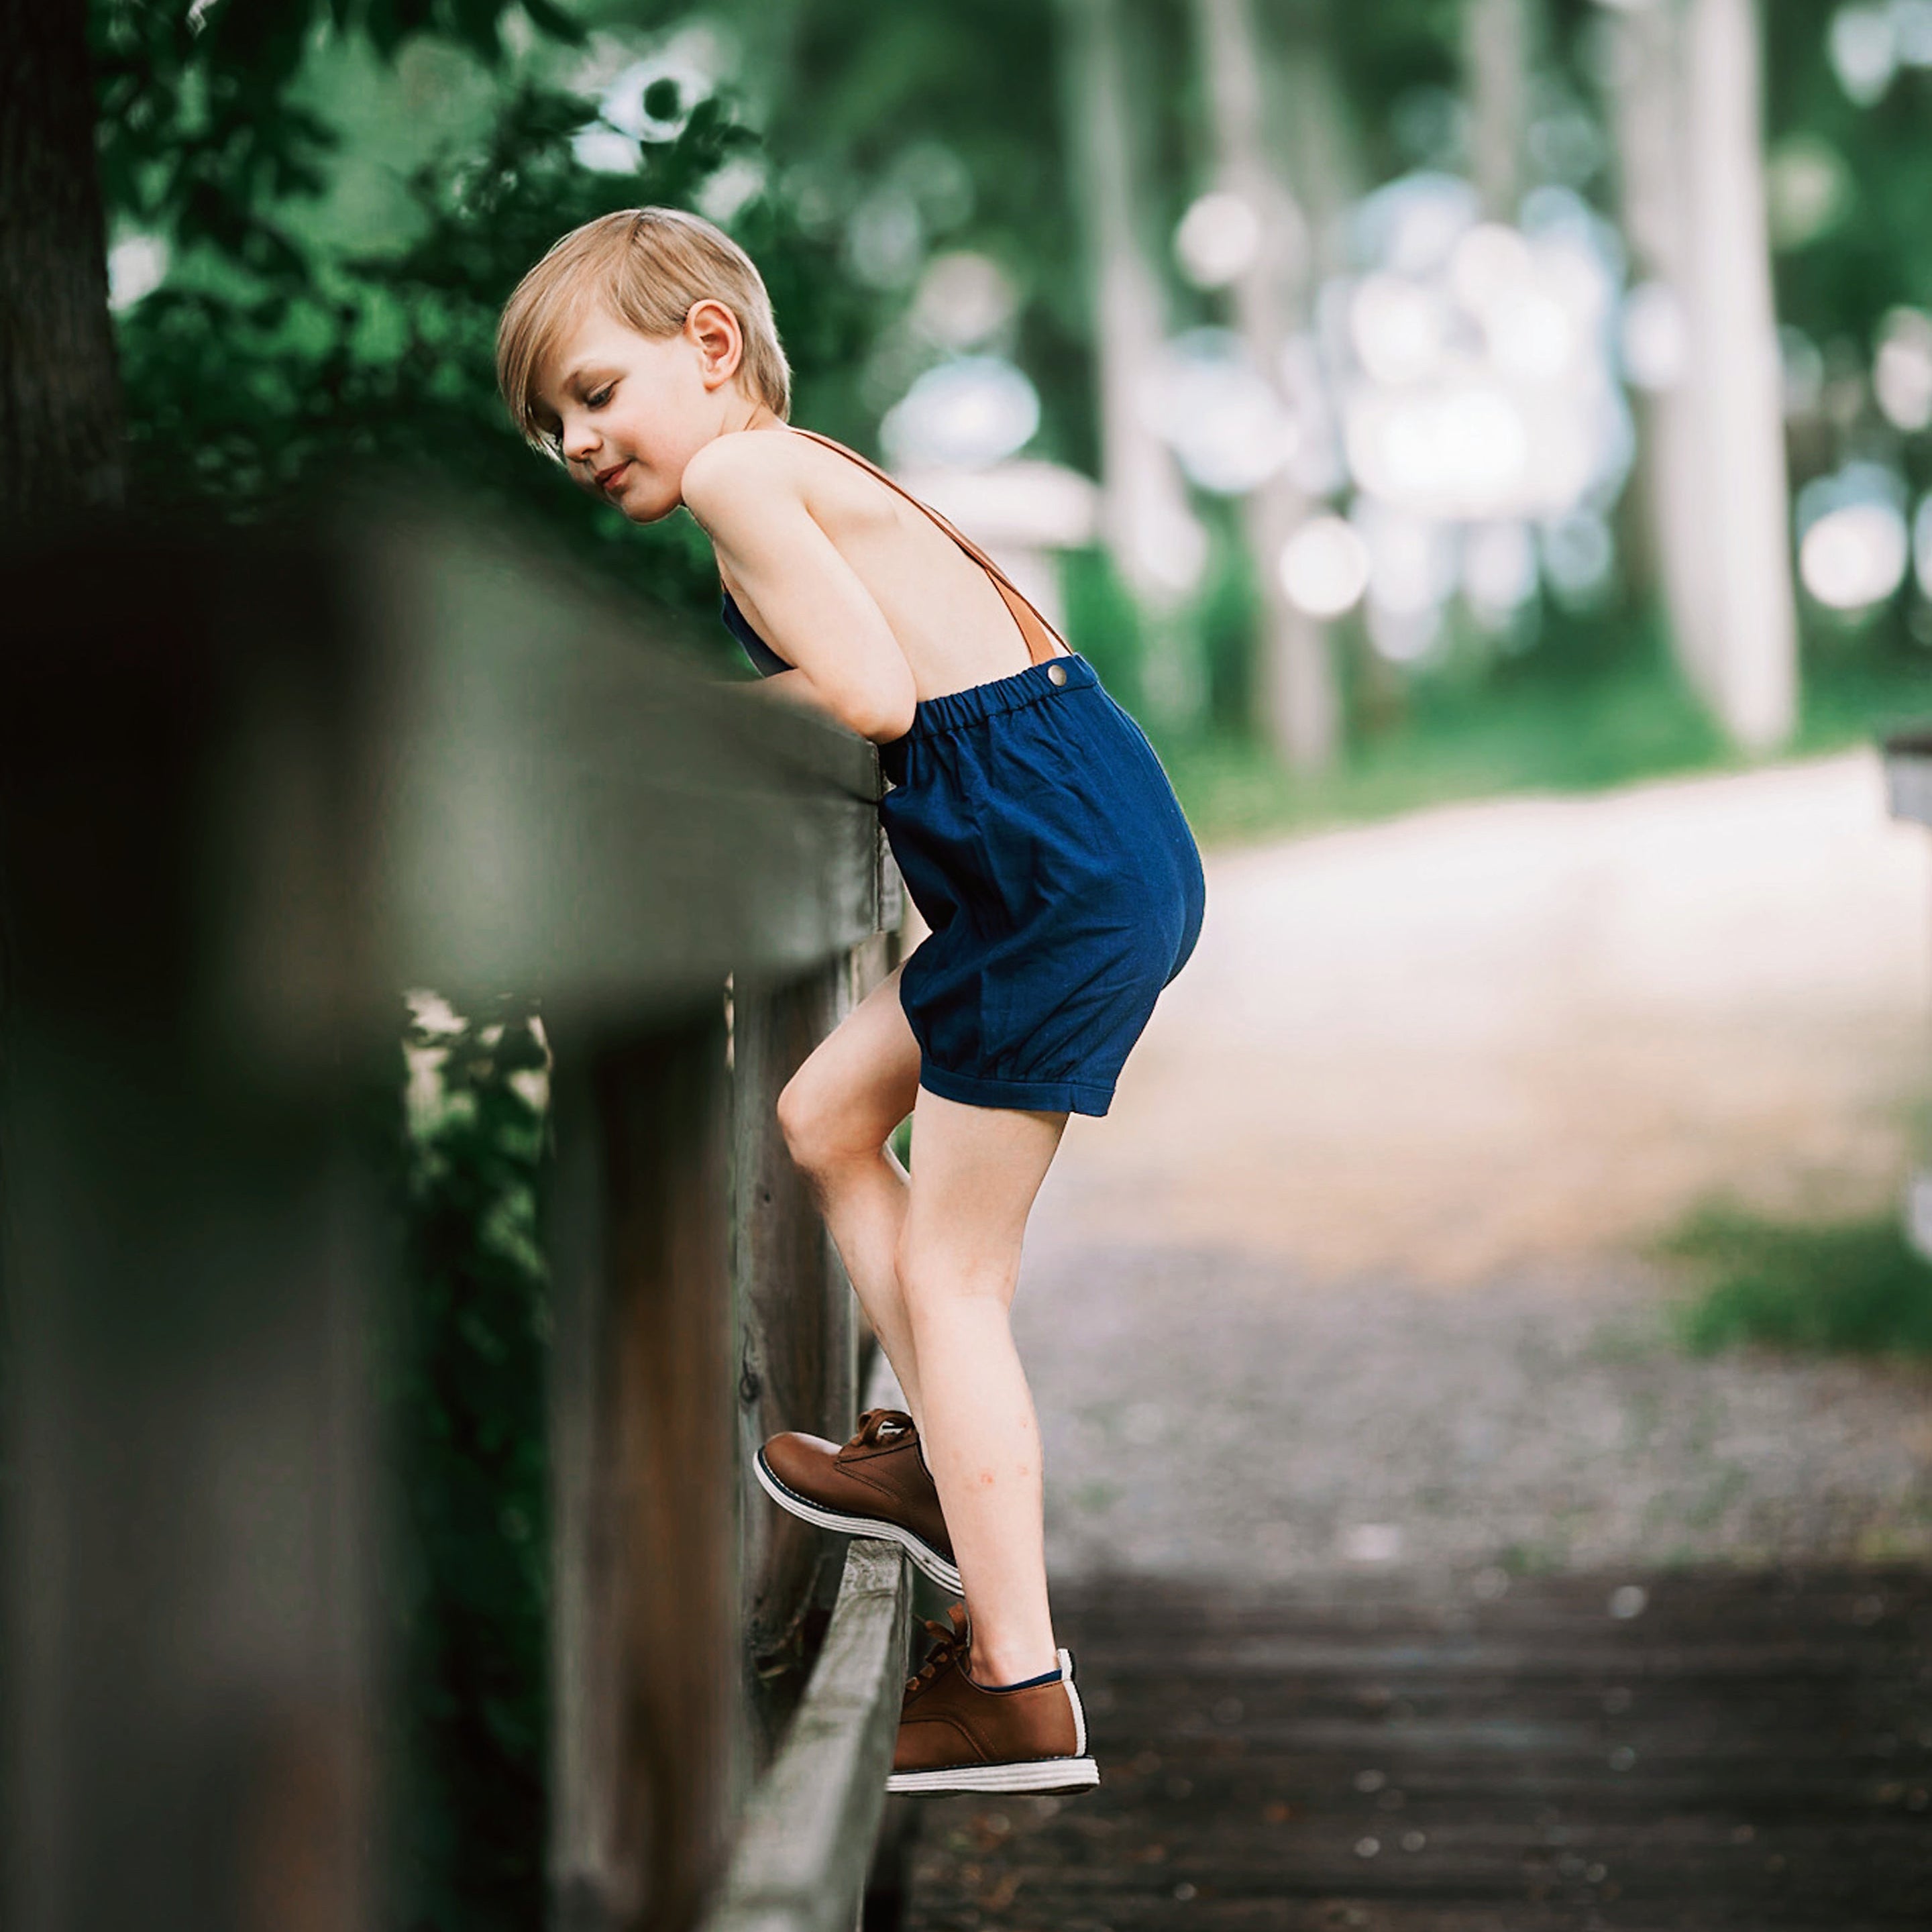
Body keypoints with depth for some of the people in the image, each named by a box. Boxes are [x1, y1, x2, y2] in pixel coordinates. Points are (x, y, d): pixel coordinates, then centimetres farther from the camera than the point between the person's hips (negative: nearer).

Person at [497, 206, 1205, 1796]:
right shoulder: (817, 476, 22)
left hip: (1063, 872, -10)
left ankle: (1020, 1690, -3)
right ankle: (953, 1463, 25)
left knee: (948, 1271, -4)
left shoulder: (733, 470, -7)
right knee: (827, 1117, 22)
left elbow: (866, 695, -18)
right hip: (1081, 859, 10)